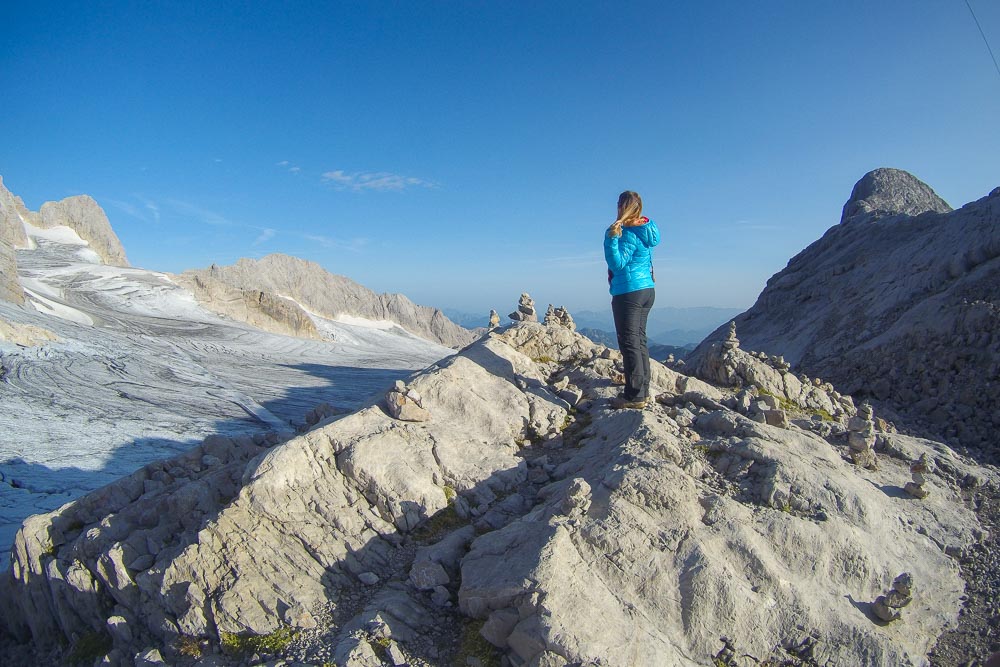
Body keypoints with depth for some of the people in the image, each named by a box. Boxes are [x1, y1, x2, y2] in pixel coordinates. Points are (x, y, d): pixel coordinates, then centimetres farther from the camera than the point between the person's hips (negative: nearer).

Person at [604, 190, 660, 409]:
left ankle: (635, 396, -4)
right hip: (647, 290, 10)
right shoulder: (645, 228, 11)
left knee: (629, 343, -6)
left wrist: (612, 237, -29)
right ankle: (643, 390, 21)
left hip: (629, 293, -10)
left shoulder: (629, 234, -16)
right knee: (639, 341, 15)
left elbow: (616, 263, -22)